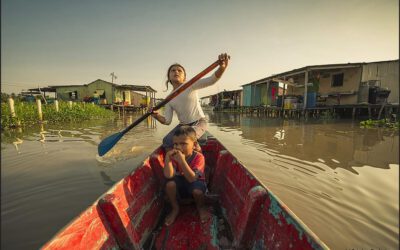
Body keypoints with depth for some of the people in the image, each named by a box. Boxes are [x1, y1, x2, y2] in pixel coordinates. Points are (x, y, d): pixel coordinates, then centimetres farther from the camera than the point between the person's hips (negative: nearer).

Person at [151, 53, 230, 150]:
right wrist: (156, 115, -25)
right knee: (167, 141, -15)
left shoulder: (191, 85, -9)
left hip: (199, 123, -4)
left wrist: (222, 67, -44)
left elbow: (212, 79, -23)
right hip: (183, 125, 5)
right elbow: (167, 121, -3)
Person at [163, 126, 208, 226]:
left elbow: (192, 178, -39)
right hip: (180, 186, 3)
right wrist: (167, 157, -42)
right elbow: (168, 175, -30)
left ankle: (200, 207, 4)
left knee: (197, 190, -34)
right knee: (170, 183, -27)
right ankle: (175, 208, 1)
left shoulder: (199, 157, -27)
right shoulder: (174, 156, -17)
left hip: (195, 183, -2)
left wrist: (182, 161, -50)